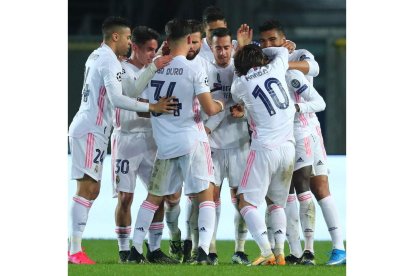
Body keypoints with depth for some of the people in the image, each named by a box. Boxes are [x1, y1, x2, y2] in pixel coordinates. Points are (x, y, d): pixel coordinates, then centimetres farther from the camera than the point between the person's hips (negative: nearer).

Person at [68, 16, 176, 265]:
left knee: (91, 189, 11)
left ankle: (75, 246, 10)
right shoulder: (110, 62, -13)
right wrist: (152, 107, -22)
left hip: (87, 129, 10)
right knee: (87, 188, -11)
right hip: (91, 130, -10)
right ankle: (75, 250, -14)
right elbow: (117, 99, -23)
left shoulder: (97, 57, 17)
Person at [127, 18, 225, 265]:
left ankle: (136, 248, 14)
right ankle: (203, 250, -11)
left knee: (154, 197, 17)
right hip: (192, 142, -4)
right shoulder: (193, 70, -9)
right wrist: (220, 106, 9)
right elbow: (209, 108, -12)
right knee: (206, 196, 2)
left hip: (164, 144, 4)